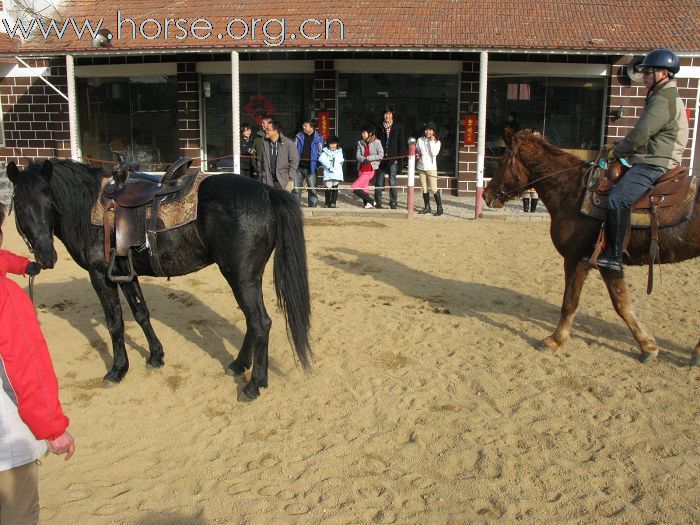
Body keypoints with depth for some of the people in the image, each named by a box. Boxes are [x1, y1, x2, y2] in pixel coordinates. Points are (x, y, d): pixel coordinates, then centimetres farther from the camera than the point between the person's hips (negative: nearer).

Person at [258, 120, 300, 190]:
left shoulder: (289, 143, -3)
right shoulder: (264, 144, 9)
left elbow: (294, 161, -4)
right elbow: (261, 163, 14)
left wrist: (291, 179, -10)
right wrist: (262, 180, 9)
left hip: (283, 182, -3)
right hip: (268, 182, 3)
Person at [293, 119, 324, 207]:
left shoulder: (318, 138, -2)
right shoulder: (299, 136, 4)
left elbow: (320, 153, 1)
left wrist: (316, 163, -7)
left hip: (311, 168, -3)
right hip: (299, 167, 3)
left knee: (312, 189, 2)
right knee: (296, 189, 4)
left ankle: (313, 207, 12)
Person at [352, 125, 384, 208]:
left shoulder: (376, 142, -4)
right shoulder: (360, 143, 8)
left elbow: (381, 155, -9)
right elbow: (358, 155, 2)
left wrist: (368, 158, -15)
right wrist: (363, 159, -20)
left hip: (370, 170, -6)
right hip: (361, 169, 6)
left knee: (354, 187, -12)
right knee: (364, 189, 8)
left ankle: (370, 201, 1)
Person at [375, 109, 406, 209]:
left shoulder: (398, 127, 5)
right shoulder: (380, 127, 9)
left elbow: (402, 144, 3)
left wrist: (398, 157, -5)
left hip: (393, 159, -2)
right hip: (381, 159, 2)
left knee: (392, 182, -1)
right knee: (379, 182, 3)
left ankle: (393, 202, 4)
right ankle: (378, 201, 11)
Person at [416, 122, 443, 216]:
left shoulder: (437, 142, -1)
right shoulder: (420, 140, 7)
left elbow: (434, 153, -15)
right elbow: (416, 150, 17)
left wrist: (431, 141, -14)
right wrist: (416, 154, -6)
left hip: (431, 167, -4)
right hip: (421, 167, 4)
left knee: (434, 189, -8)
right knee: (424, 188, 9)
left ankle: (439, 208, -3)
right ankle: (427, 207, 18)